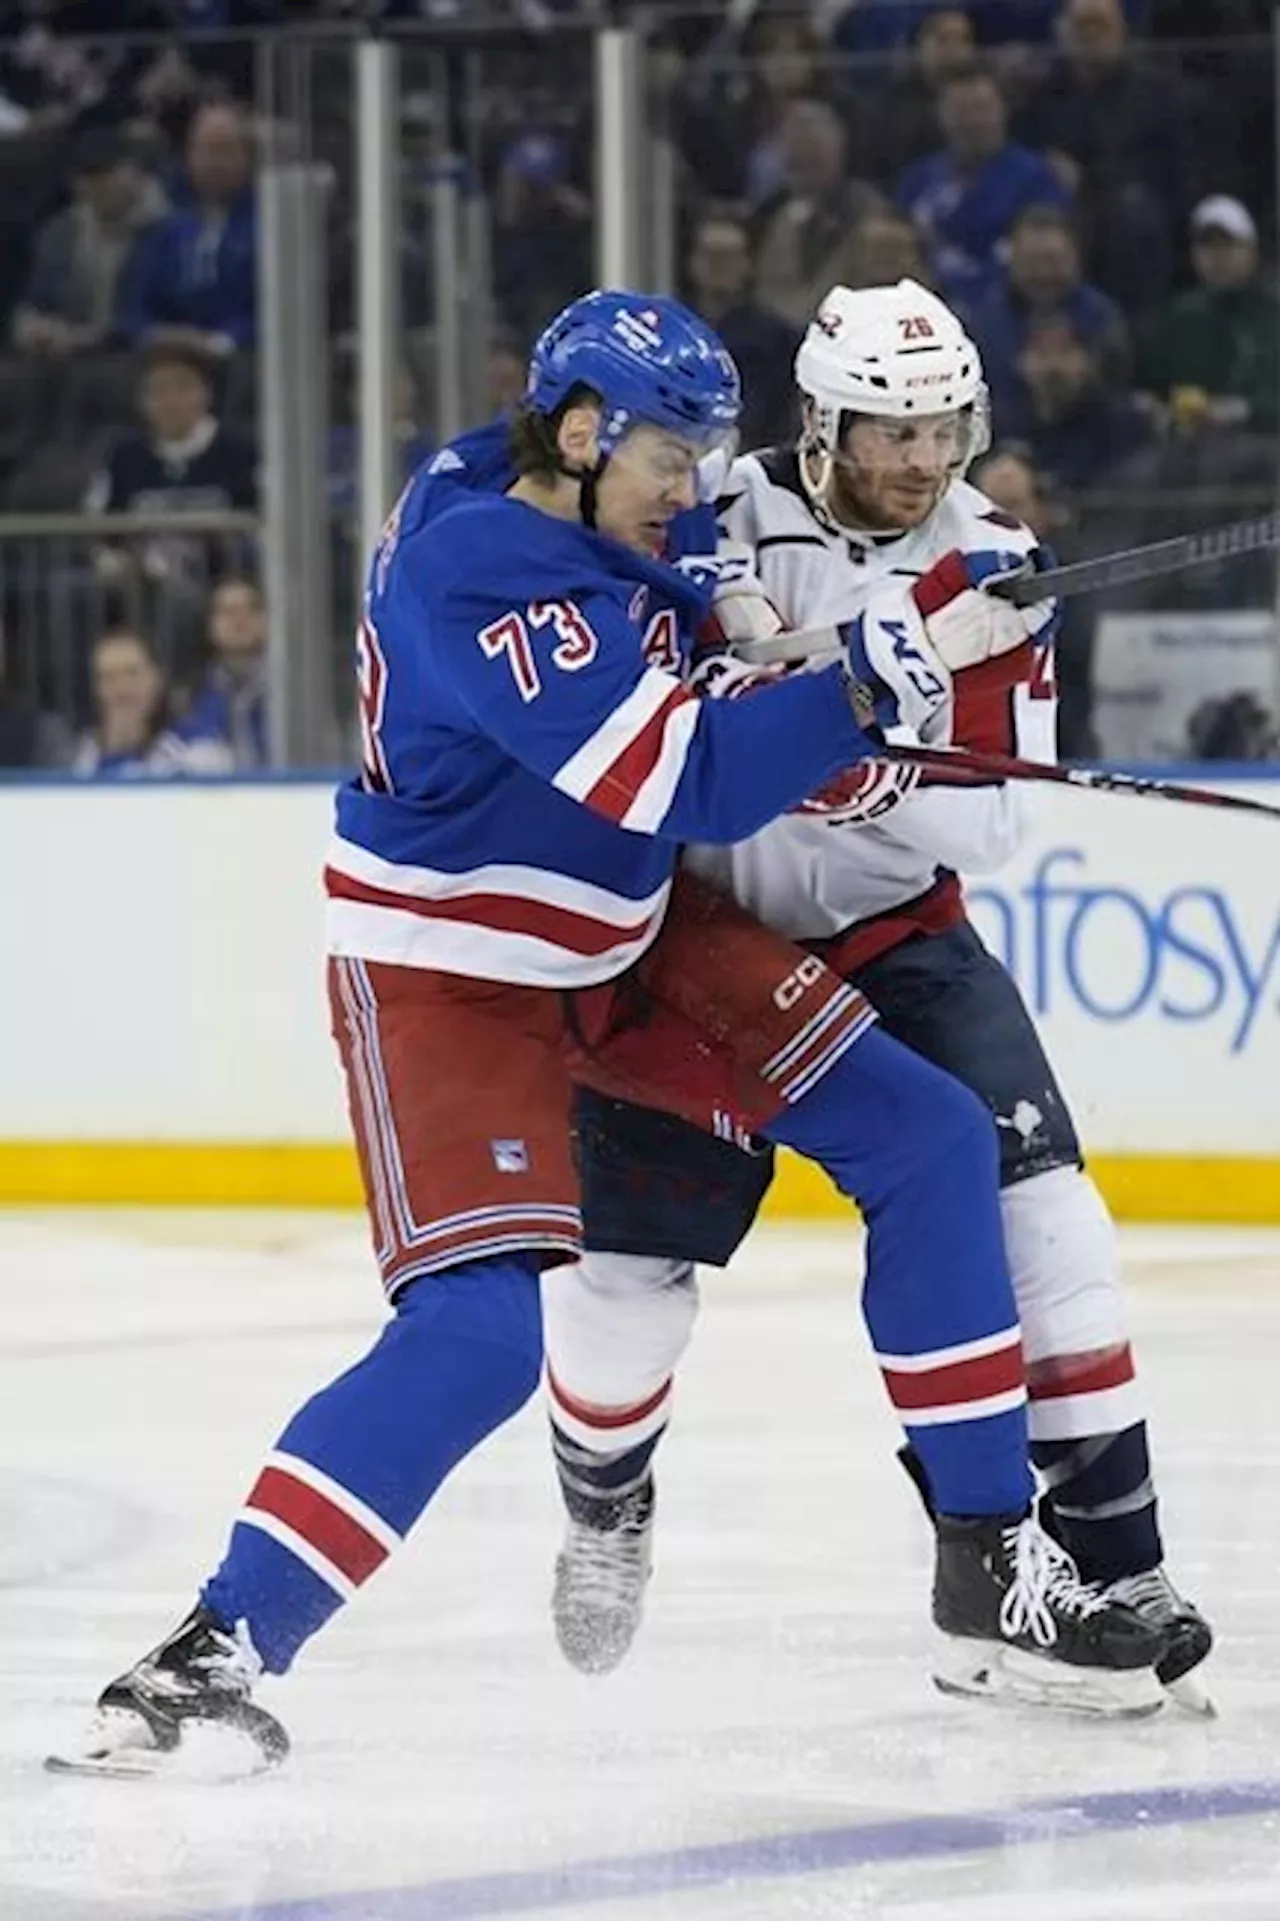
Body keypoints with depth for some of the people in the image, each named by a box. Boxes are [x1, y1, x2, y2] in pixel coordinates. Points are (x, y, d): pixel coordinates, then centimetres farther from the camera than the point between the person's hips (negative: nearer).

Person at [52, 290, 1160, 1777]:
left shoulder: (592, 515, -2)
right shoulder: (476, 567, -28)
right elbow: (684, 782, -34)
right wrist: (879, 669, -32)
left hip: (624, 940, 9)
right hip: (443, 973, -9)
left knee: (925, 1139, 4)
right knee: (479, 1329, -25)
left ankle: (990, 1548, 12)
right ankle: (218, 1648, -19)